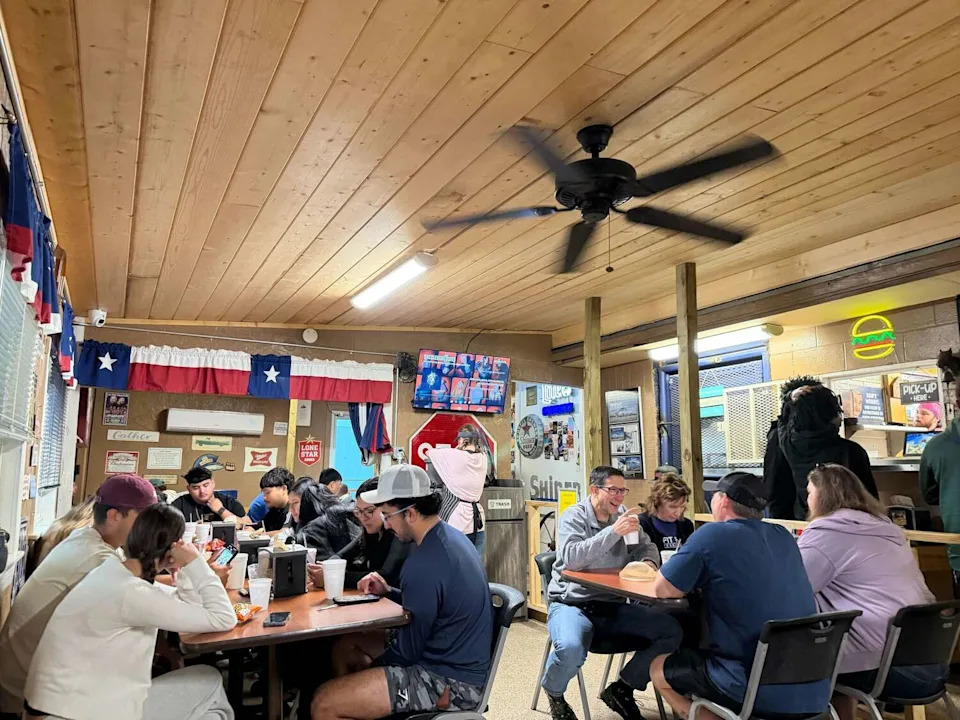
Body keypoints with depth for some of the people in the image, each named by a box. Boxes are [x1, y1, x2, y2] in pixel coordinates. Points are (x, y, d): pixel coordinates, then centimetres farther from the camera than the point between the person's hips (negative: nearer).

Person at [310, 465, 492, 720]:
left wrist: (367, 662, 2)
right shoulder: (450, 536, 4)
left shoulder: (424, 564, -26)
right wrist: (388, 592, 4)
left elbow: (409, 650, -17)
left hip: (450, 682, -10)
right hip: (457, 660, 10)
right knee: (347, 644, 20)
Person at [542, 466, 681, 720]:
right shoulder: (574, 516, -8)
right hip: (572, 604, -5)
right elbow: (571, 558, -23)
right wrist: (614, 531, -28)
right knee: (571, 649, -36)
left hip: (612, 606, 6)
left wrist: (648, 561, -9)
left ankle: (622, 689, 7)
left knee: (671, 632, -12)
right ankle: (553, 693, 2)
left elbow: (647, 546, 16)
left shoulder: (623, 516, 8)